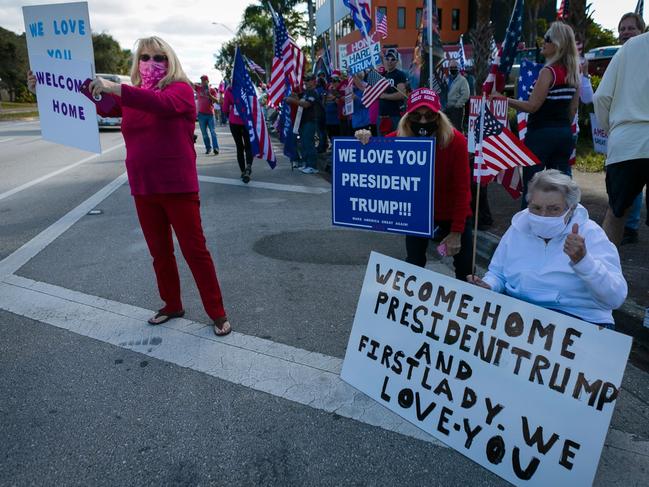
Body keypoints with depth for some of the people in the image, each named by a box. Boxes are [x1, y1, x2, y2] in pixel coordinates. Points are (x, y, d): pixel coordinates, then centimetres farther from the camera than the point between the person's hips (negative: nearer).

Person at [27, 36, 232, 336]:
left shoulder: (181, 89, -6)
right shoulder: (131, 96, 12)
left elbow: (163, 103, -28)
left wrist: (115, 88, -39)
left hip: (178, 188, -6)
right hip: (143, 190, 6)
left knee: (195, 251, 0)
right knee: (159, 252, 15)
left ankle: (217, 313, 11)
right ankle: (172, 305, 32)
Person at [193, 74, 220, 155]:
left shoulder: (212, 90, 2)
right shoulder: (198, 88, 6)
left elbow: (216, 100, -6)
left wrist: (209, 95, -19)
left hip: (210, 113, -2)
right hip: (201, 114, 2)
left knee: (212, 131, -7)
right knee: (204, 133, 6)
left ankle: (215, 148, -13)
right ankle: (208, 148, 15)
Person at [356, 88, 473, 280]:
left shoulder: (456, 140, -24)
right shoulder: (400, 139, -19)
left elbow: (461, 188, -20)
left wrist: (456, 232, -20)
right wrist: (365, 141, -36)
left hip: (453, 214, -1)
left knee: (464, 271, 5)